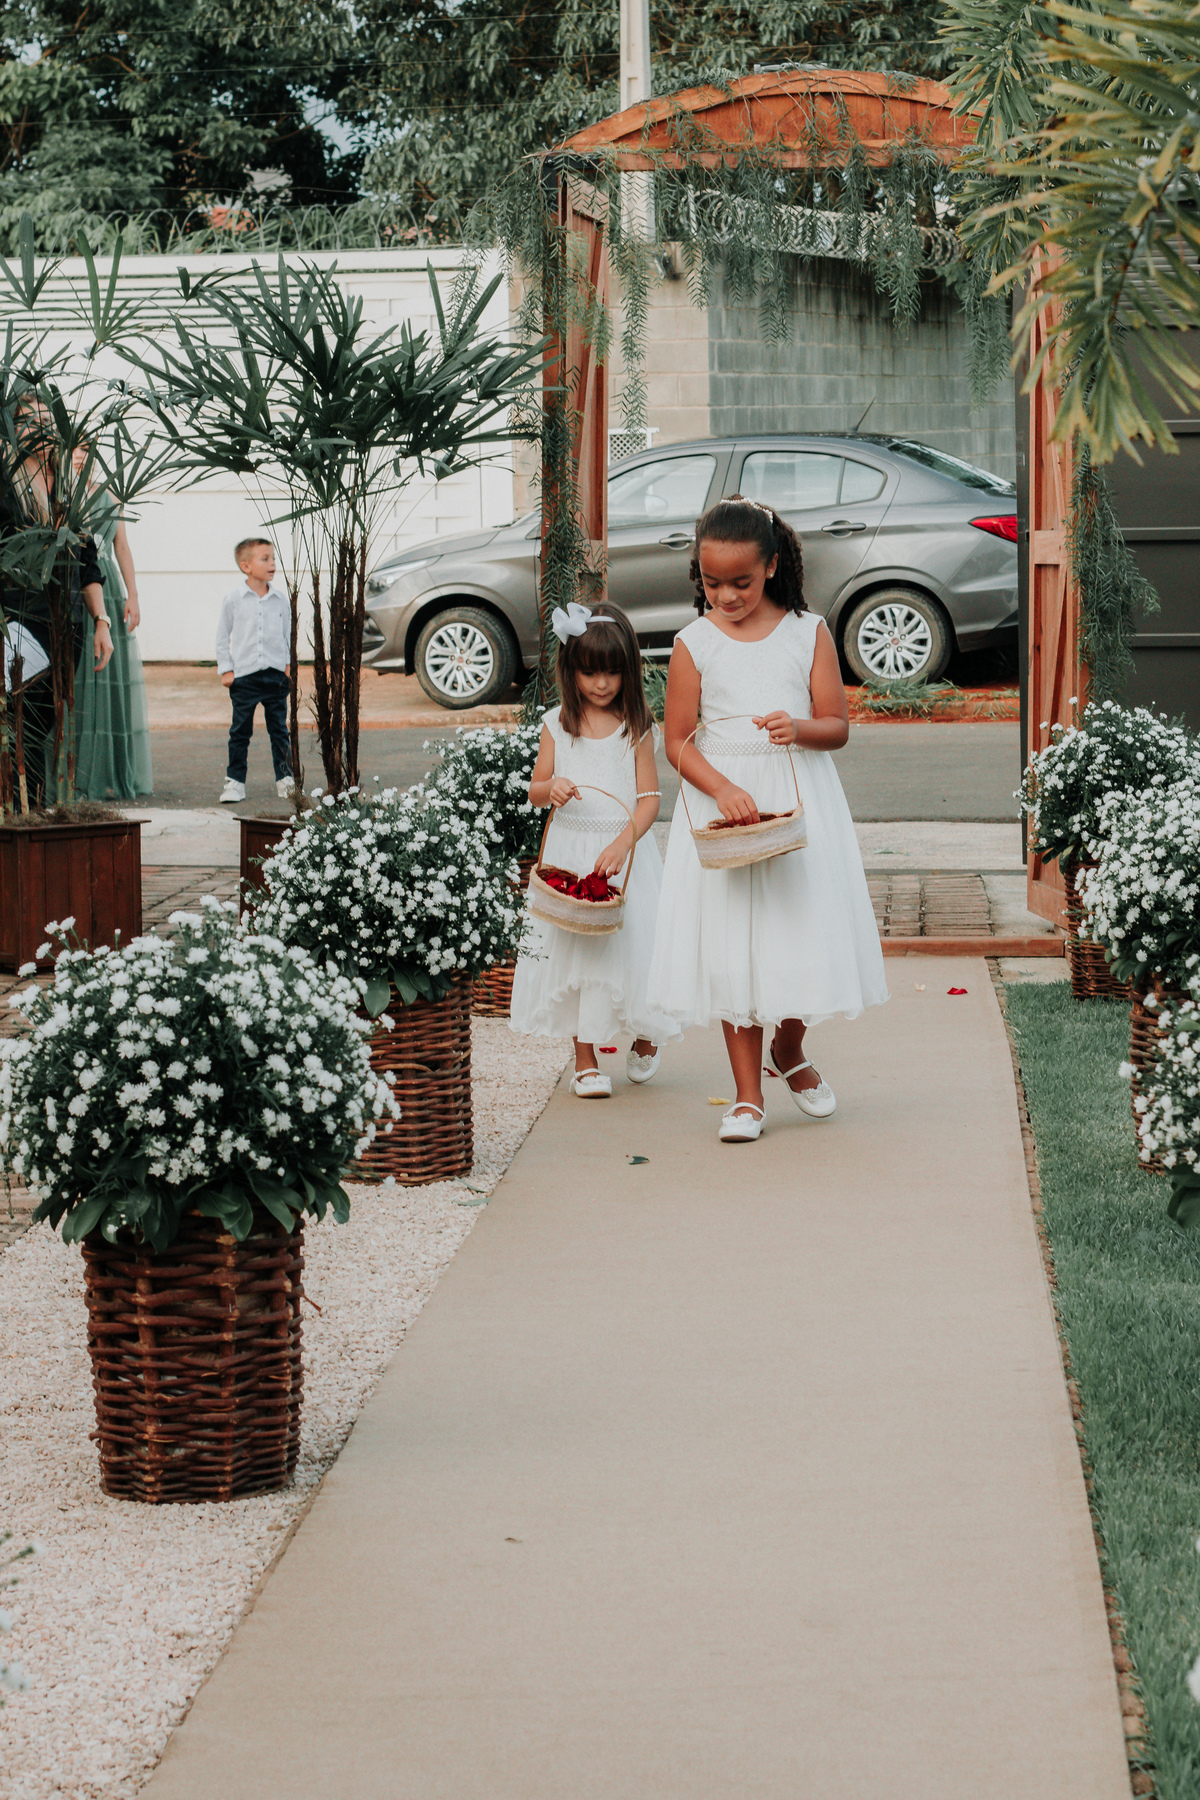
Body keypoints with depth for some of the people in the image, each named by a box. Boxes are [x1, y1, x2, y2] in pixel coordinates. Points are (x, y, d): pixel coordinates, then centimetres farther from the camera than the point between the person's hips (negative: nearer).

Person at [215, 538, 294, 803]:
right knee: (240, 731, 1)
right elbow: (223, 636, 4)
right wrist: (226, 669, 0)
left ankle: (285, 778, 14)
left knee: (279, 729, 6)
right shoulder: (233, 599, -1)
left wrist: (289, 664, 9)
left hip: (276, 673, 2)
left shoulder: (280, 599, 6)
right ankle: (235, 780, 7)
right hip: (244, 675, -2)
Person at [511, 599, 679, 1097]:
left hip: (625, 847, -2)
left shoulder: (636, 726, -3)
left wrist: (623, 843, -21)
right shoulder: (557, 724, 3)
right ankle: (585, 1061, 11)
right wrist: (552, 789, -18)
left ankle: (646, 1039, 24)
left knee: (630, 942, -4)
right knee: (575, 949, 1)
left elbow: (649, 798, -6)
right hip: (570, 850, 2)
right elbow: (535, 790, 6)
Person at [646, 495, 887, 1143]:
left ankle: (789, 1051, 33)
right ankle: (746, 1095, 8)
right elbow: (678, 742, -2)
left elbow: (837, 726, -1)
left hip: (799, 796, 1)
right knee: (732, 946, 0)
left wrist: (799, 729, -22)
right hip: (719, 795, -1)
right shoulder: (695, 643, -3)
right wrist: (722, 790, -18)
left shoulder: (809, 633, -1)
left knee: (801, 932, 3)